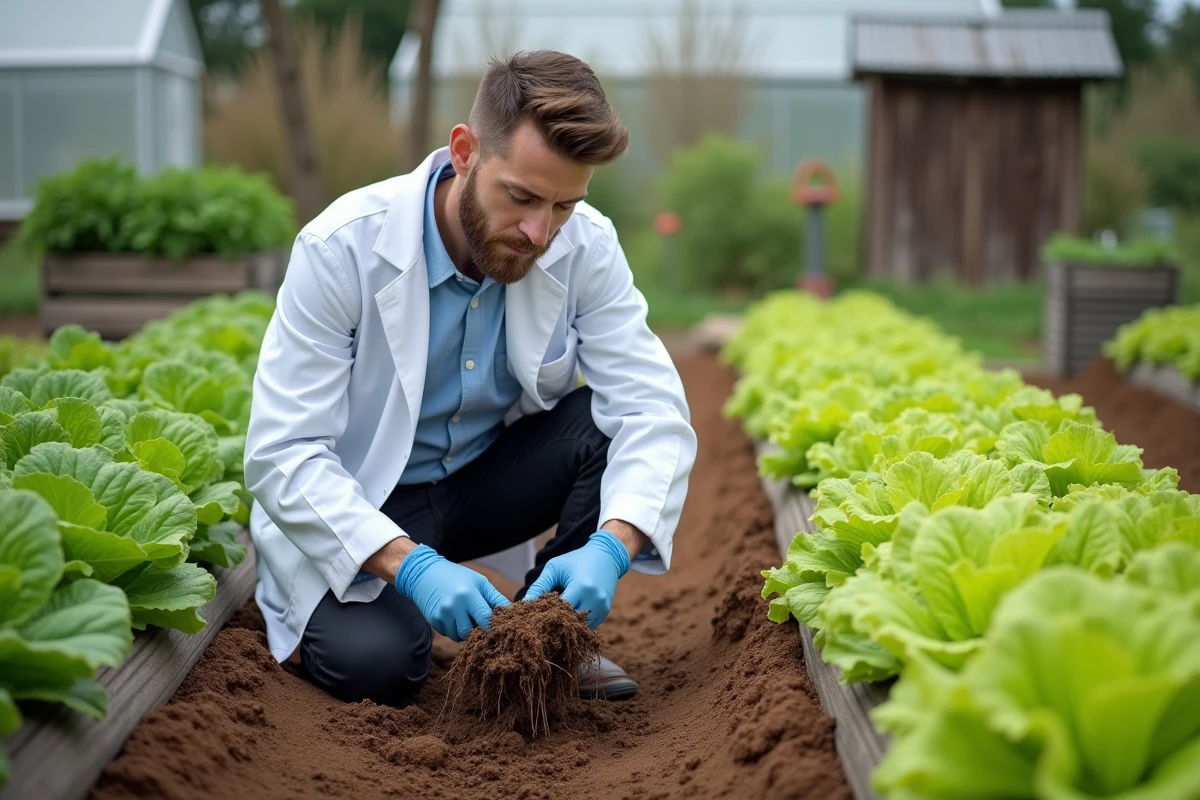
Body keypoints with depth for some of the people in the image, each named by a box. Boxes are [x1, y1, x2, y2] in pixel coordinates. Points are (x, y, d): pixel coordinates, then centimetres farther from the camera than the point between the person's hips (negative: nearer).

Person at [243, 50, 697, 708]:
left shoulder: (586, 247, -15)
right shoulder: (342, 248, -25)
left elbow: (652, 407, -21)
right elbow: (282, 453, -26)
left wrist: (611, 546, -40)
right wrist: (408, 565, -39)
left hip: (488, 479, 4)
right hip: (358, 506, -3)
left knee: (614, 421, -22)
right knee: (373, 665, -30)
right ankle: (313, 609, 7)